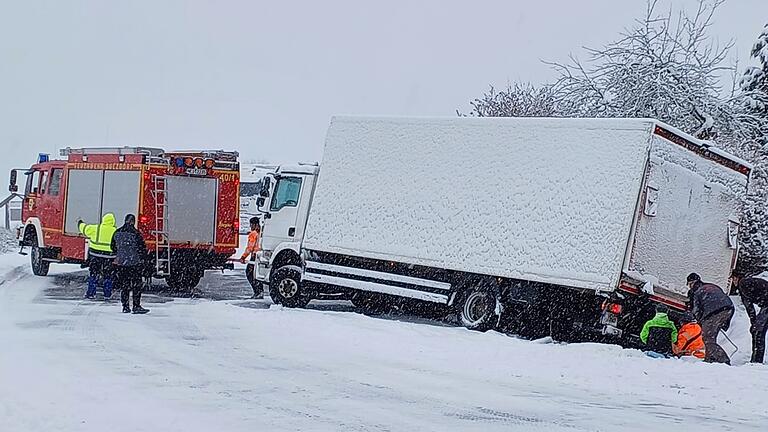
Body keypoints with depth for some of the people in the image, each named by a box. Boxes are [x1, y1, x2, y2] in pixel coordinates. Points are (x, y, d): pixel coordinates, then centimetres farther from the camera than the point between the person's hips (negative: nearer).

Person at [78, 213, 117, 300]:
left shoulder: (96, 229, -4)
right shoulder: (115, 231, -5)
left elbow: (85, 228, 10)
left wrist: (80, 224, 30)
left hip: (95, 254, 0)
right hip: (109, 257, 0)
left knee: (93, 274, 10)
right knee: (107, 276, 10)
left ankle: (91, 293, 10)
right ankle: (107, 295, 13)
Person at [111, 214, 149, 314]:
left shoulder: (117, 233, 5)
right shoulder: (135, 233, -11)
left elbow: (113, 247, 14)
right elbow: (142, 247, -9)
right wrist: (142, 258, 7)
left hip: (121, 263, 5)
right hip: (135, 263, -4)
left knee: (124, 285, 11)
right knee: (137, 285, 2)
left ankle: (125, 307, 10)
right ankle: (136, 306, -1)